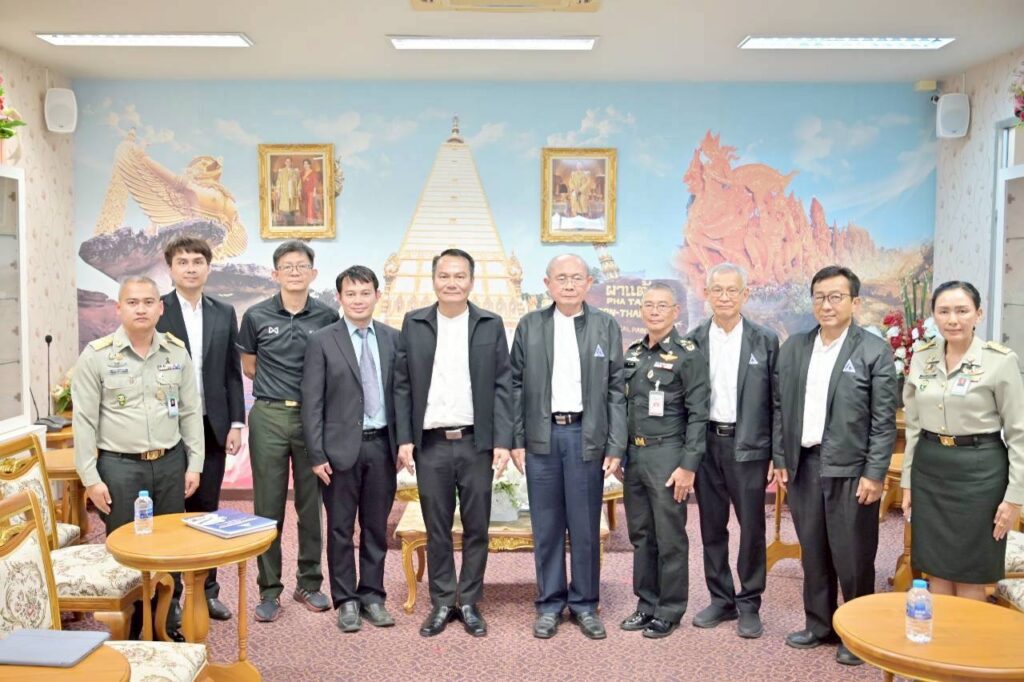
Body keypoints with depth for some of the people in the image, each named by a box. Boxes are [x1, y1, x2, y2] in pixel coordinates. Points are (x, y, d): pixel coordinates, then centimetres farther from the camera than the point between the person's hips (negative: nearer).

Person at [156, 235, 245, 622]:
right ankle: (168, 592, 18)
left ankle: (206, 589, 21)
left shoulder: (224, 313, 8)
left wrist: (236, 423, 2)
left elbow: (232, 373, 8)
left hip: (212, 427, 3)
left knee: (206, 510, 10)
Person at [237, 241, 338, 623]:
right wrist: (277, 387, 7)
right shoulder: (256, 316, 3)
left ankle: (309, 583, 22)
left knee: (311, 505, 8)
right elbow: (248, 367, 14)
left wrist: (308, 388, 2)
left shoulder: (327, 317, 2)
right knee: (268, 506, 3)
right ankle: (269, 590, 14)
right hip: (269, 418, 0)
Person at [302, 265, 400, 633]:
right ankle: (345, 600, 20)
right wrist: (317, 455, -9)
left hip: (382, 446, 3)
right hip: (342, 447, -2)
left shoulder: (393, 339, 6)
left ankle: (372, 595, 24)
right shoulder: (322, 341, -2)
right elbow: (312, 403, -4)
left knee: (376, 527, 11)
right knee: (340, 529, 7)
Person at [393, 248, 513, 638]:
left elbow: (502, 386, 0)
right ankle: (442, 604, 22)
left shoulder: (491, 325, 3)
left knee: (476, 528, 8)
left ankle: (469, 603, 22)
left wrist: (502, 441, -7)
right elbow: (402, 385, 5)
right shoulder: (413, 324, 5)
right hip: (430, 444, 0)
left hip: (477, 443, 0)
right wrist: (404, 439, -2)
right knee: (437, 530, 9)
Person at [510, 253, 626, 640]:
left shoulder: (606, 327, 4)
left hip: (586, 437, -1)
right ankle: (550, 604, 20)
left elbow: (616, 390, 2)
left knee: (586, 527, 5)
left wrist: (616, 447, -4)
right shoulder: (529, 326, 6)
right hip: (541, 437, 1)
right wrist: (516, 441, 1)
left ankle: (584, 604, 20)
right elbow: (517, 387, 6)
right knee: (546, 527, 7)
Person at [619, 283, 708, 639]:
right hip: (633, 454, 6)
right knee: (640, 535, 13)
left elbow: (697, 415, -10)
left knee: (670, 538, 3)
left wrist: (688, 465, -15)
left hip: (667, 455, -6)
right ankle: (646, 604, 25)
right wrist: (618, 452, 11)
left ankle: (669, 611, 15)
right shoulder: (633, 353, 11)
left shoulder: (688, 355, -6)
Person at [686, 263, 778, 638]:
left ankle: (749, 604, 18)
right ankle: (721, 599, 25)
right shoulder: (692, 341, 4)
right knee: (712, 526, 11)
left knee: (752, 526, 3)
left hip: (748, 445, -2)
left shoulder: (765, 340, -1)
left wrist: (777, 453, -3)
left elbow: (775, 400, 0)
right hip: (706, 442, 2)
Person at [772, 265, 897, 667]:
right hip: (803, 466, 4)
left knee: (853, 556, 5)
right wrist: (780, 460, 6)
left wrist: (874, 474, -11)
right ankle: (819, 624, 29)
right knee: (812, 551, 14)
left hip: (850, 469, -4)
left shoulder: (875, 352, -5)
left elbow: (884, 421, -7)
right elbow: (780, 408, 10)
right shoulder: (793, 348, 7)